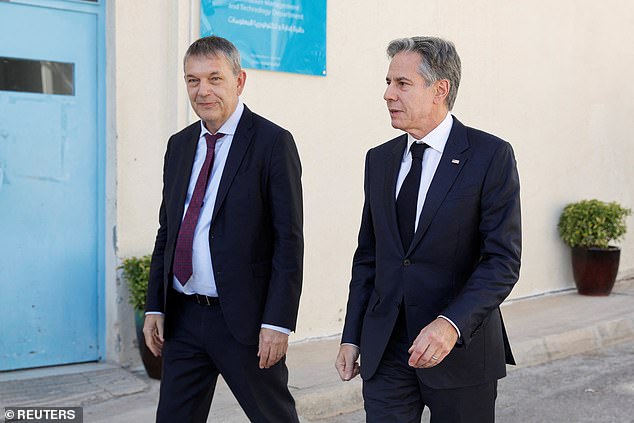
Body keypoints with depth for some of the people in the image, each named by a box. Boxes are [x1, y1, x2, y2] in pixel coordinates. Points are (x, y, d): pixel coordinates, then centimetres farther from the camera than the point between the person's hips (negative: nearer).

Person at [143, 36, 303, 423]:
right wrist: (155, 306, 9)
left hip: (244, 318, -5)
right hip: (182, 318, 6)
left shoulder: (273, 143, -8)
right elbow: (166, 232, 15)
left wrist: (278, 322, -16)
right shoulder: (179, 145, 12)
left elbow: (289, 240, -12)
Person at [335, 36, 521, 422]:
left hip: (461, 349, -4)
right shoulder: (379, 160, 9)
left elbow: (503, 260, -13)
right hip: (385, 352, 4)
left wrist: (452, 324, -25)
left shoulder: (491, 156, -8)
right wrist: (352, 336, 8)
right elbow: (368, 256, 12)